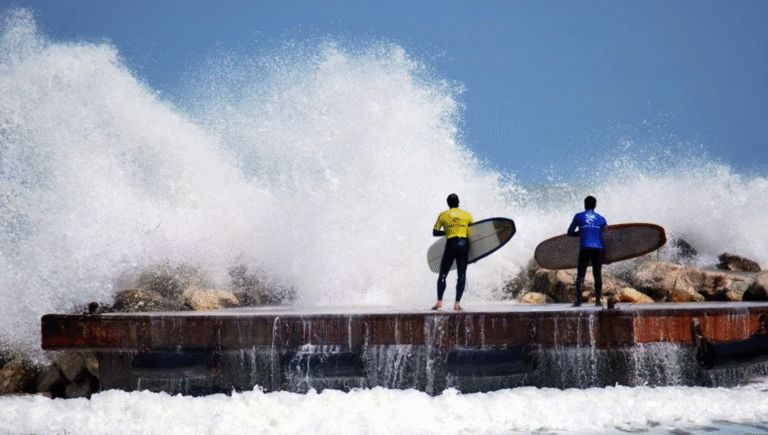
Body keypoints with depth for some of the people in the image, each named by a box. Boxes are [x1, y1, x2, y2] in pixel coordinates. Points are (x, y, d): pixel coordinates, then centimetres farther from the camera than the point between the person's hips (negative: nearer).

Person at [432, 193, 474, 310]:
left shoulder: (443, 215, 7)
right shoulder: (467, 215, 11)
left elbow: (435, 233, 7)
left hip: (451, 244, -1)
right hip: (464, 243, 1)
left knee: (442, 274, 4)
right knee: (462, 275, 4)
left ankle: (439, 302, -9)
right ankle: (457, 303, -3)